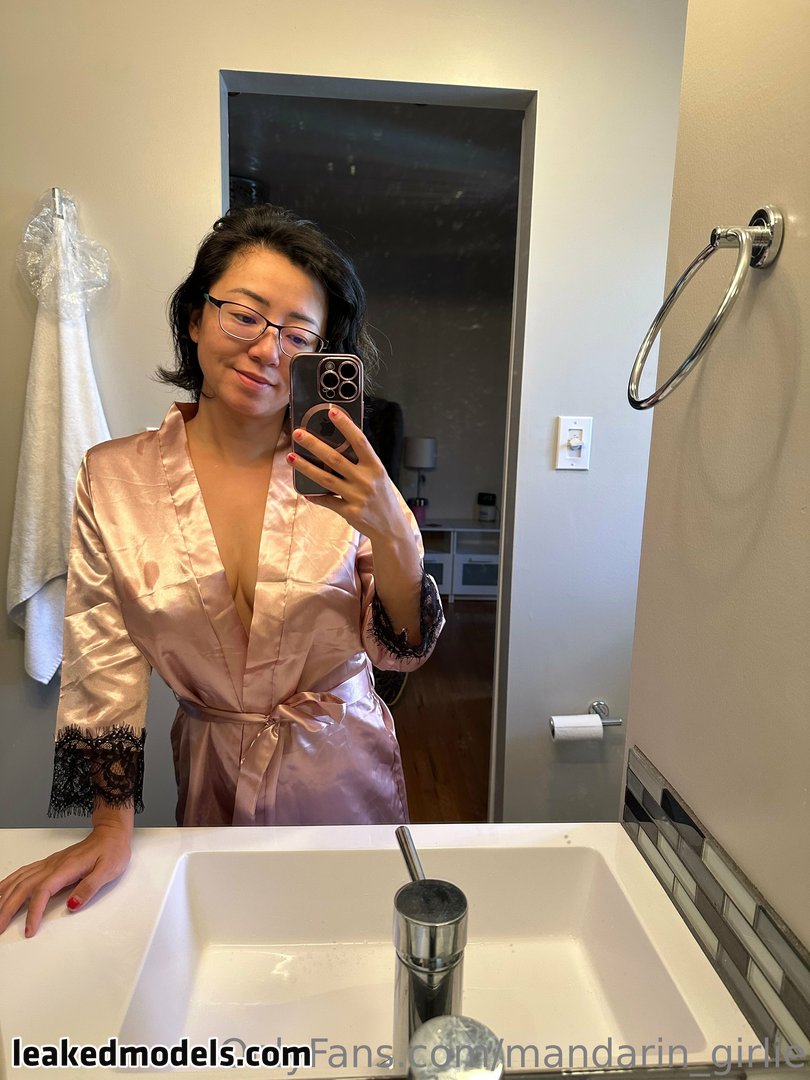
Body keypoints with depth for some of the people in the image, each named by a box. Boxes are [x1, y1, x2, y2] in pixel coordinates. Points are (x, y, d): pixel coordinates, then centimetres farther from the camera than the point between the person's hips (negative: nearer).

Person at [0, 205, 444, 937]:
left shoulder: (342, 478, -13)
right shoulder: (115, 479, -10)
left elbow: (404, 651, -14)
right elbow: (106, 666, -6)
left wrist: (391, 533, -32)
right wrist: (112, 826, -7)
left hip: (345, 768, 0)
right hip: (212, 774, 1)